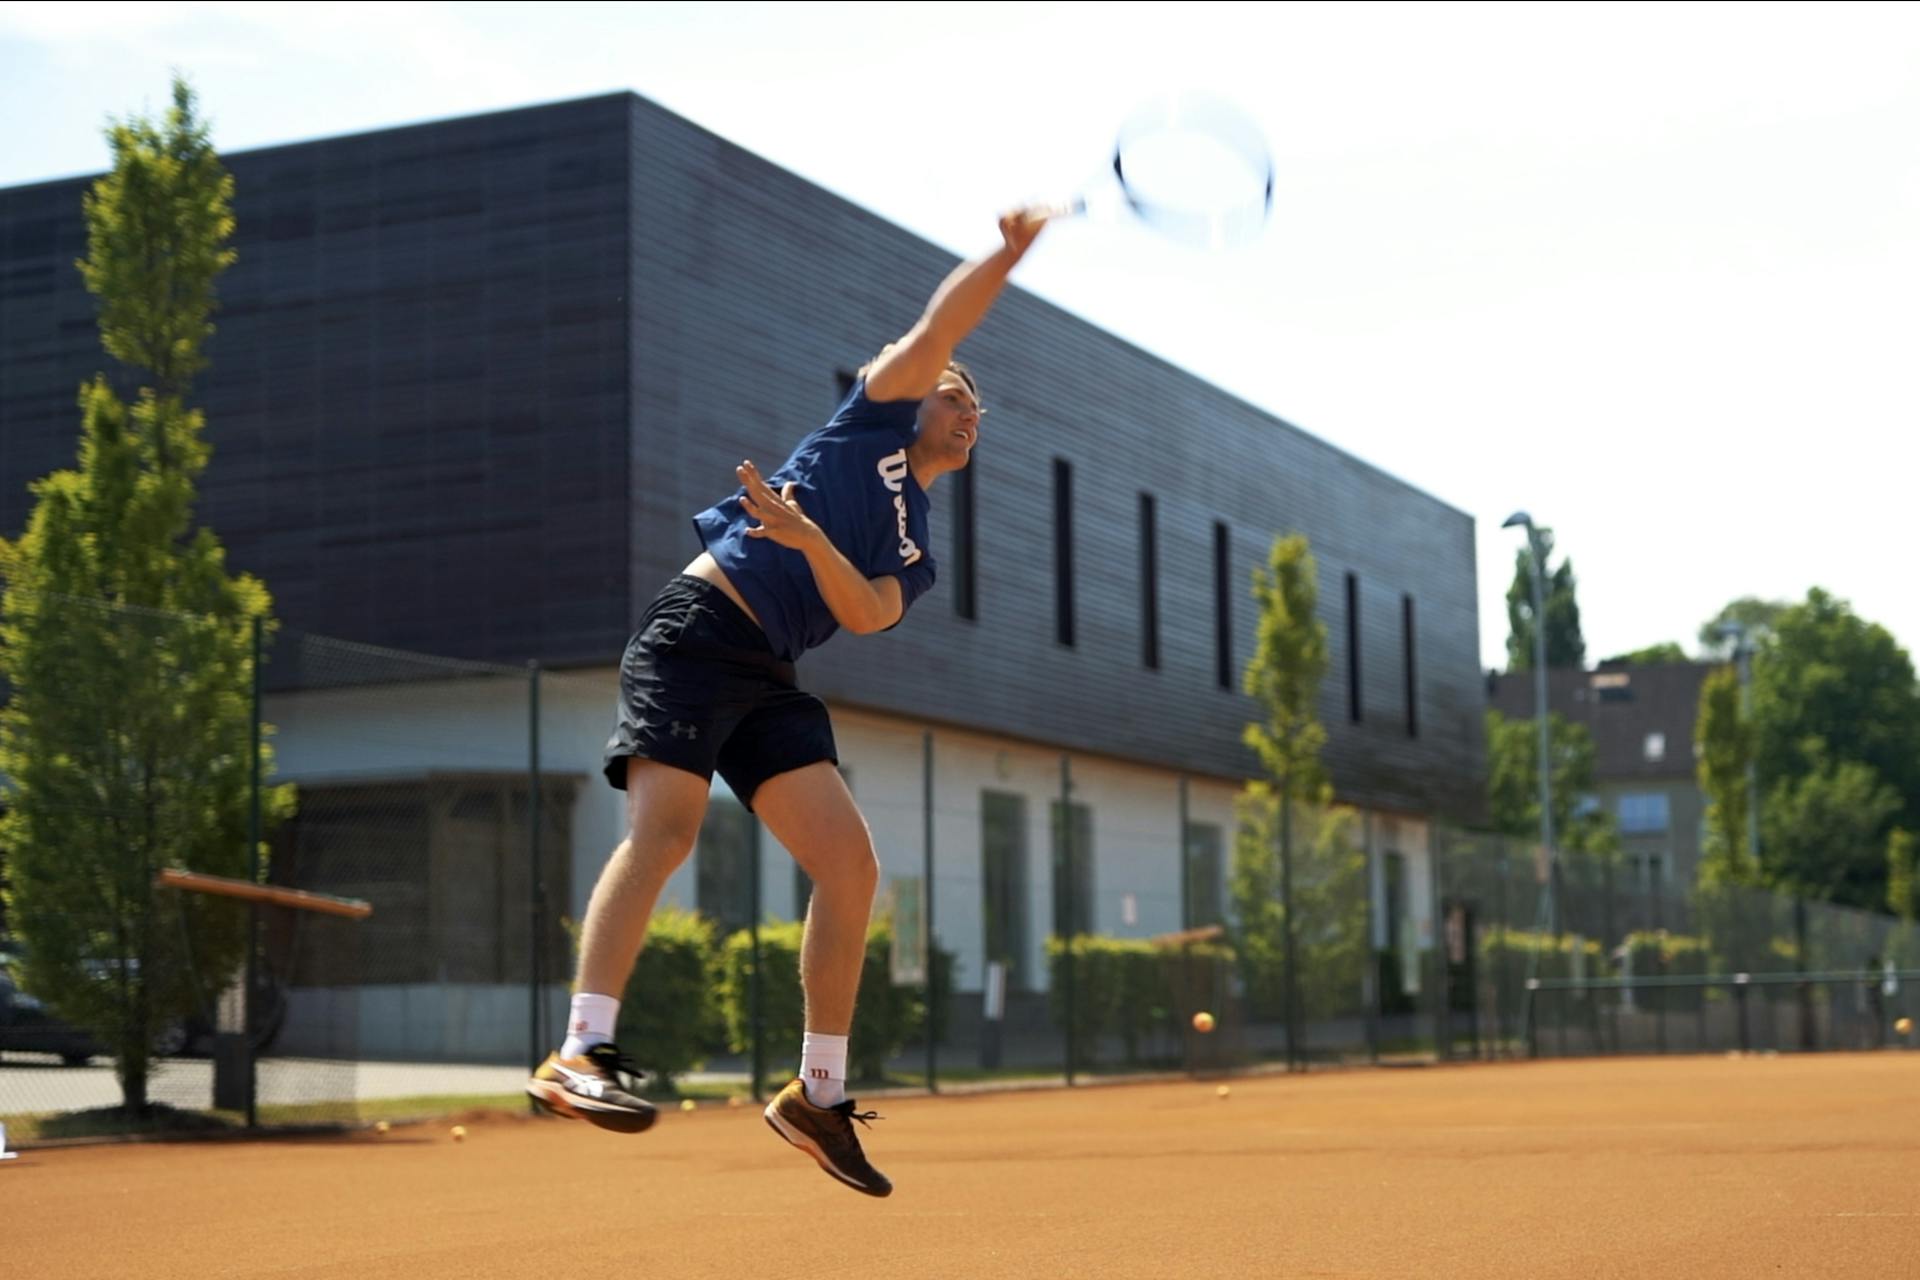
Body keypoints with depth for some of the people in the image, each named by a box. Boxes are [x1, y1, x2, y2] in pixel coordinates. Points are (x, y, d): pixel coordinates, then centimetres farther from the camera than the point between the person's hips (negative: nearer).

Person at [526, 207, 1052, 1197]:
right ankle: (581, 1055, -32)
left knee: (850, 864, -6)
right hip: (698, 627, -6)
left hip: (767, 682, 7)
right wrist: (1011, 250, 2)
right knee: (666, 827, -24)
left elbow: (867, 615, 1)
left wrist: (813, 542, -15)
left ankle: (818, 1095, 2)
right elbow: (936, 330, 2)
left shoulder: (918, 557, 24)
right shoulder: (874, 422, 16)